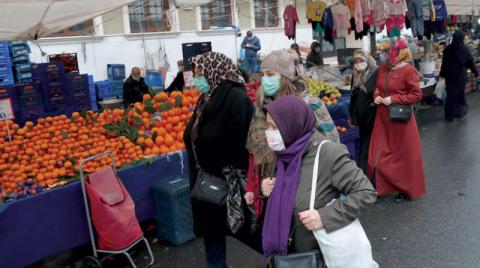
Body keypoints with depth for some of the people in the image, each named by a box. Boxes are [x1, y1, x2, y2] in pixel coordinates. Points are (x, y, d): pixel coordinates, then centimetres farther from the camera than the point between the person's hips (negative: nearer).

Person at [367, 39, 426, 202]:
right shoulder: (383, 69, 7)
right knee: (379, 155, 9)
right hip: (383, 118, 6)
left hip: (400, 119, -6)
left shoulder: (408, 70, -14)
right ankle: (379, 187, 25)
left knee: (404, 155, 9)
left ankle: (406, 189, 27)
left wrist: (393, 99, -19)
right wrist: (376, 96, -2)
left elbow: (417, 95, -14)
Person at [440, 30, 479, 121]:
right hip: (460, 75, -1)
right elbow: (470, 62, -6)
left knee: (451, 94, 8)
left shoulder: (447, 49, -8)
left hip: (450, 75, 1)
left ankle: (450, 115, 11)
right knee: (460, 93, 16)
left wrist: (442, 74, 9)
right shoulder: (464, 49, -11)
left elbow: (444, 63, -2)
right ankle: (460, 111, 24)